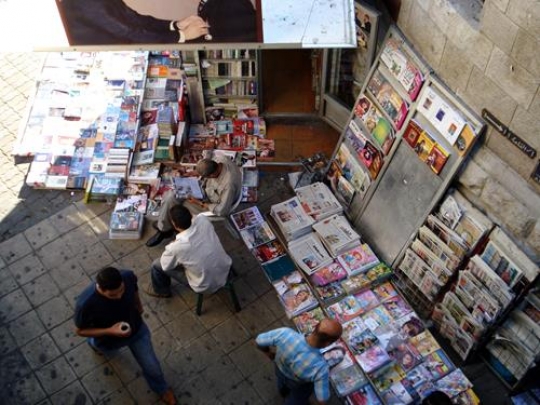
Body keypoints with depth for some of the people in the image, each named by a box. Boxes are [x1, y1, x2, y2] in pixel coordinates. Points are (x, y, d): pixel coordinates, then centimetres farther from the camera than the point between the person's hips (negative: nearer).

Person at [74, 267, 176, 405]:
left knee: (151, 366, 16)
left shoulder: (128, 276, -34)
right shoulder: (86, 304, -43)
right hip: (109, 340, -1)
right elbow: (80, 331, -22)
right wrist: (109, 331, -35)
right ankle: (94, 344, 73)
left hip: (137, 330, 2)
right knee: (102, 347, 35)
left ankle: (161, 388, 49)